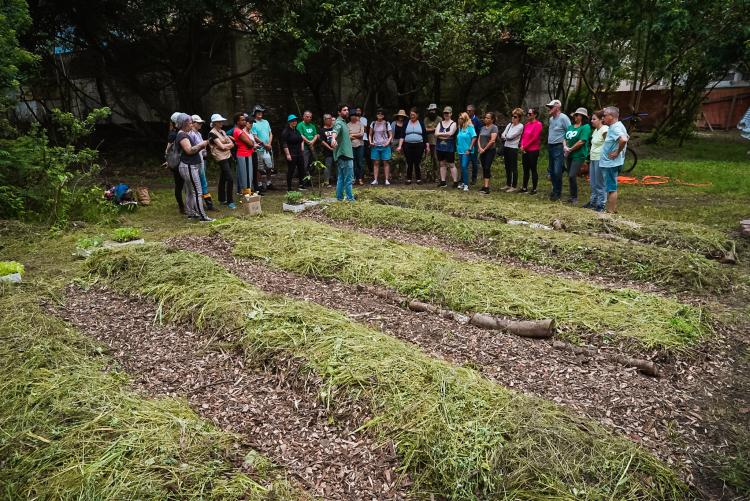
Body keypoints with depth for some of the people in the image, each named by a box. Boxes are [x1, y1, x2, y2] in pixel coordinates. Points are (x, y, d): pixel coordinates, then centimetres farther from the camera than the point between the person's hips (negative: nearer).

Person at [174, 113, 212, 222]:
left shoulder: (185, 134, 16)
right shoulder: (182, 135, -15)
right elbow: (189, 150, -26)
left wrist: (201, 146, 6)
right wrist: (201, 144, -15)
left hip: (191, 167, 11)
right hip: (189, 167, -11)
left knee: (191, 191, 17)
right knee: (197, 192, -11)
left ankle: (190, 212, 26)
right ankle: (202, 216, -10)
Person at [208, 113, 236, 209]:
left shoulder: (222, 131, 15)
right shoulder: (212, 133, -9)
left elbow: (232, 144, 7)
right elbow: (221, 146, -15)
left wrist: (225, 146, -10)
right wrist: (228, 144, 2)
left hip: (227, 156, 8)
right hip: (221, 158, -8)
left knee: (223, 179, 14)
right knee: (230, 179, -13)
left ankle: (222, 199, 23)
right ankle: (230, 201, -8)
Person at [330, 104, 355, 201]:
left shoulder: (344, 122, 18)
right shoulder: (339, 122, -14)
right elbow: (335, 130, -37)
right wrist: (333, 138, -59)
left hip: (343, 154, 11)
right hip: (344, 154, -11)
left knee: (341, 177, 13)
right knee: (348, 178, -5)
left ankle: (339, 197, 19)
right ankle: (350, 198, 0)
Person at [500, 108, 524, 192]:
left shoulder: (520, 126, -8)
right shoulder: (509, 124, 13)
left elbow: (510, 136, -14)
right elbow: (503, 135, 6)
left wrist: (504, 136, 4)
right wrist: (507, 137, -13)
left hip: (513, 148, -7)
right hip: (506, 147, 7)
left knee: (513, 168, -3)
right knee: (507, 167, 13)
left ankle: (514, 187, 2)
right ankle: (508, 185, 22)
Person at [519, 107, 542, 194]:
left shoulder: (538, 124, -10)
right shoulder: (526, 124, 12)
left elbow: (534, 138, -15)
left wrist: (525, 146, -11)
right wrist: (522, 146, -2)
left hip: (533, 150, -7)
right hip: (525, 151, 7)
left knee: (533, 169, -1)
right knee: (525, 169, 12)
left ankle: (534, 189, 5)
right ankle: (524, 188, 20)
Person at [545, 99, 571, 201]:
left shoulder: (563, 118, -12)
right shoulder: (551, 119, 13)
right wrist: (548, 144, 16)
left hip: (559, 147, -8)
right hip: (550, 147, 8)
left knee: (557, 172, -9)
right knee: (551, 171, 11)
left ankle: (558, 192, 3)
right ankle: (555, 190, 23)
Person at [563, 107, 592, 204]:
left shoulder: (585, 127, -9)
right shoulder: (571, 127, 15)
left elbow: (581, 141, -17)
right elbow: (565, 139, 17)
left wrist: (570, 149, -11)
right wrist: (565, 147, -4)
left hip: (579, 155, -8)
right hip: (569, 155, 8)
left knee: (572, 176, -16)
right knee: (570, 176, 10)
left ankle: (575, 197, -3)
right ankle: (572, 196, 20)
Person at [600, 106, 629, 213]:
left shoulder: (615, 128, -18)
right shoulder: (617, 126, 13)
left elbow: (623, 140, -35)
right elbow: (626, 137, 29)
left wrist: (617, 152, -23)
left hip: (610, 163, -11)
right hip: (610, 163, 11)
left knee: (611, 188, -4)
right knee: (611, 187, 18)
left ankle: (610, 211, 1)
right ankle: (613, 209, 26)